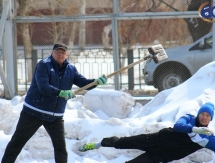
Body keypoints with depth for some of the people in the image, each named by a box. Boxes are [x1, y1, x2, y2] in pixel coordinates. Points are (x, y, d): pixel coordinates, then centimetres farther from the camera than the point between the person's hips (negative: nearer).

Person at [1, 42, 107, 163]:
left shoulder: (71, 70, 4)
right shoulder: (43, 65, -13)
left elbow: (84, 83, -2)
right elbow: (43, 87, -25)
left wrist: (98, 81, -22)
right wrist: (62, 93, -38)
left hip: (55, 116, 4)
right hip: (34, 112, -4)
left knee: (61, 146, 2)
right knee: (17, 142, 1)